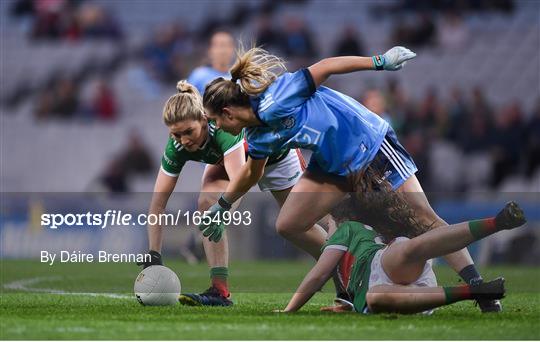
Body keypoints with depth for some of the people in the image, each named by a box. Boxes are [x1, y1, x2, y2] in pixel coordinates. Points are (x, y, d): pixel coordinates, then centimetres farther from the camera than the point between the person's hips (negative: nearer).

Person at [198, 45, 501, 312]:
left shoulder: (274, 103, -25)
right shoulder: (259, 136, 1)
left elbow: (324, 67, -23)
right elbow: (251, 173, 22)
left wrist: (381, 62, -25)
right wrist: (221, 206, 33)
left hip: (369, 144, -8)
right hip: (334, 166, 9)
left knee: (423, 219, -13)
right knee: (288, 226, 1)